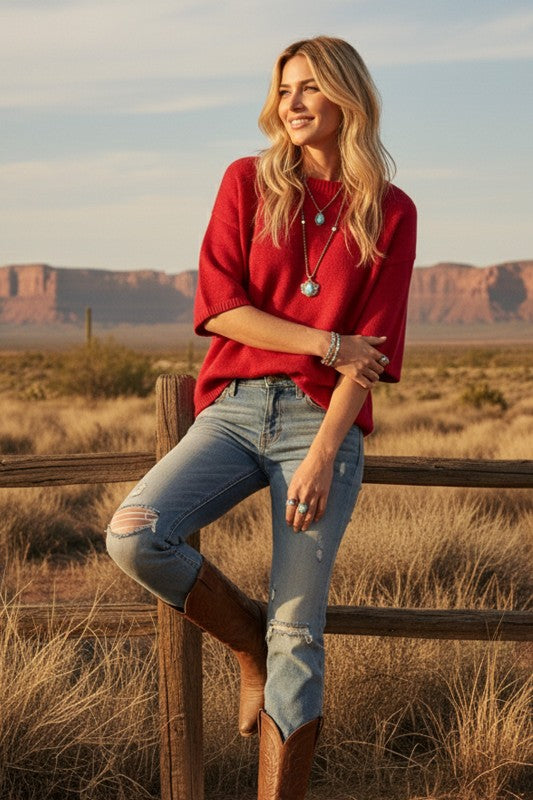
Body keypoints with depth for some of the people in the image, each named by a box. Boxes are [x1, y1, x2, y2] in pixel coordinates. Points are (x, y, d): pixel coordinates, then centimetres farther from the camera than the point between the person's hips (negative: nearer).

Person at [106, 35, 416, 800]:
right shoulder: (249, 181, 8)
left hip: (322, 421, -1)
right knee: (134, 536, -22)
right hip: (235, 408, 2)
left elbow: (374, 349, -1)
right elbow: (218, 306, -1)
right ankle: (250, 644, 5)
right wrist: (325, 344, -10)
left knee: (297, 631, -7)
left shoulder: (390, 213, 6)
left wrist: (323, 453, -13)